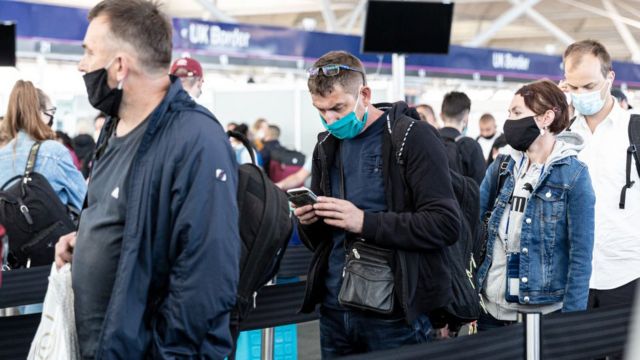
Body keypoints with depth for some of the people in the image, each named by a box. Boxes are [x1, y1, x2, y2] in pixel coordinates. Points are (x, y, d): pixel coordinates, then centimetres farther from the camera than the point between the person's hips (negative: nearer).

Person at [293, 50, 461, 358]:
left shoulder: (412, 137, -8)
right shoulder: (327, 147, 11)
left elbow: (446, 224, -16)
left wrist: (364, 222, -22)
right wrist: (309, 224, -6)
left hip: (394, 312, -6)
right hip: (334, 310, 6)